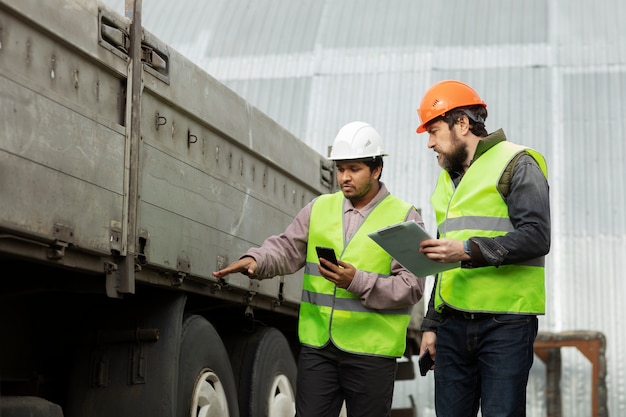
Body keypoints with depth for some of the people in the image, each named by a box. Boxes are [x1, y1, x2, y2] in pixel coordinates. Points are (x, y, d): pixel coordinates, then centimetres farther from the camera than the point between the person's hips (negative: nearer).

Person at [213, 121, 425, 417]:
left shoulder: (404, 218, -2)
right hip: (317, 345, 3)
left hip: (371, 351, -3)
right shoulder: (319, 209, 10)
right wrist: (256, 261, -20)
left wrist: (357, 282, -21)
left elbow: (412, 286, -9)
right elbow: (286, 248, 2)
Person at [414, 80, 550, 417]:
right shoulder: (448, 178, 22)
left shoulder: (516, 164, -3)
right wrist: (431, 323, 21)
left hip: (505, 322, -7)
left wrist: (470, 250, -24)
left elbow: (537, 237, -15)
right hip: (453, 323, 7)